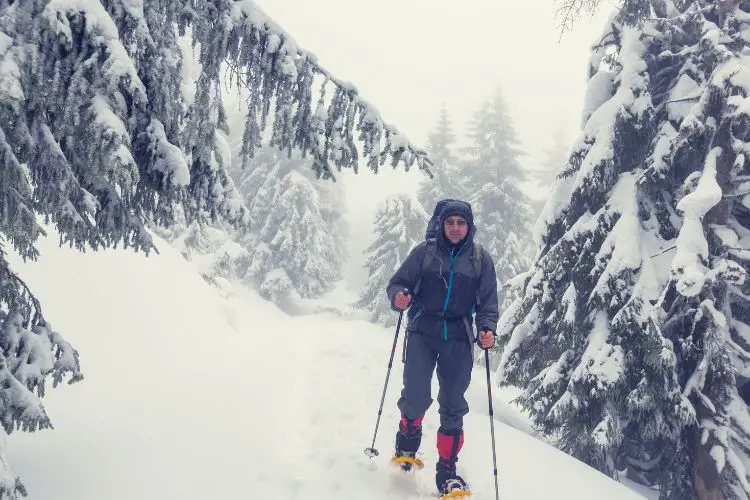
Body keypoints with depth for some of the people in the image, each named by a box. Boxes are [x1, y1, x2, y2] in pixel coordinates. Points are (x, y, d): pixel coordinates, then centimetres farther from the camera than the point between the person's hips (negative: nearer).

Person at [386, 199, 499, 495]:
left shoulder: (481, 259, 6)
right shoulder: (424, 252, 2)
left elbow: (488, 303, 6)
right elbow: (398, 282, 4)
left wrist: (487, 329, -13)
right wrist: (398, 296, -19)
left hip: (458, 337, 1)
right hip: (423, 332, -1)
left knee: (453, 406, 2)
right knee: (416, 396, -11)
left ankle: (447, 472, 13)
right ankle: (407, 443, 22)